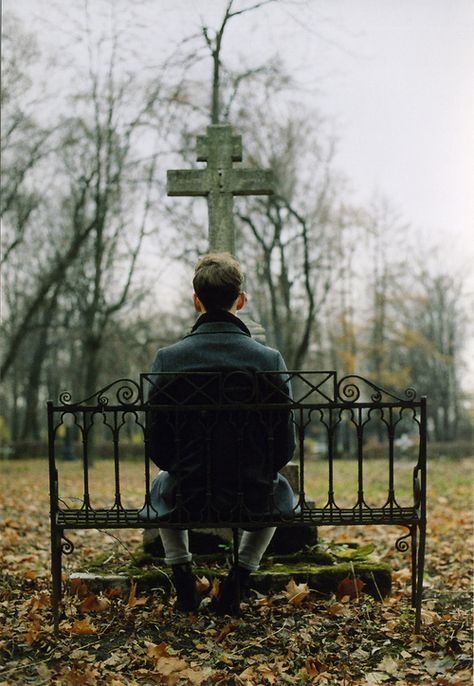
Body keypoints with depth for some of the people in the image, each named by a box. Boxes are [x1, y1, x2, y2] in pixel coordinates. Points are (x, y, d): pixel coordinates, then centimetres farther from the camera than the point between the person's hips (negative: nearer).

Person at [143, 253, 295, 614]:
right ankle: (237, 584, 25)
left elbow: (156, 446, -4)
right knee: (281, 489, 36)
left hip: (187, 501, 1)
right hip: (253, 500, 0)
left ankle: (184, 583, 29)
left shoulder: (168, 358, -10)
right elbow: (285, 447, -5)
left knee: (161, 487, 37)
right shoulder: (270, 360, -10)